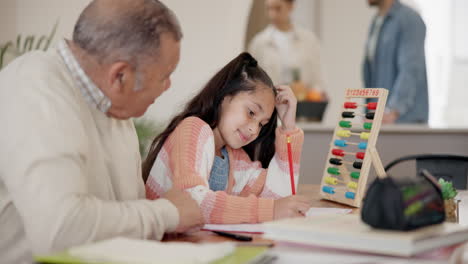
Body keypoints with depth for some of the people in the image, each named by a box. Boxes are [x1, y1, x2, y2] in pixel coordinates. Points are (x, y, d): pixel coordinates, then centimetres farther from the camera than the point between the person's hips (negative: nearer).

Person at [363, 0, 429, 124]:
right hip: (379, 120, 9)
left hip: (406, 121, -9)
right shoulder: (377, 23, 17)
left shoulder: (410, 19, -12)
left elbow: (411, 71, -24)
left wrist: (392, 112, -37)